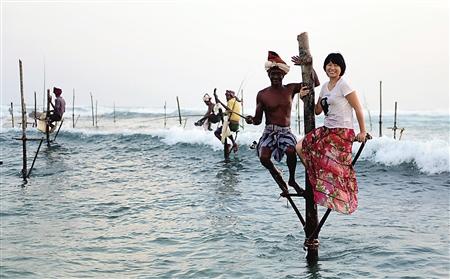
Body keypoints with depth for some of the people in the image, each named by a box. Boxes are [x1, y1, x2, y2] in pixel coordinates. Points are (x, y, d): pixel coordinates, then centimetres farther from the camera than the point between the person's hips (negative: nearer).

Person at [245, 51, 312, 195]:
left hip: (285, 131, 0)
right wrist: (251, 120, -18)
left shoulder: (290, 89, 6)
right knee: (264, 158, -27)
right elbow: (258, 120, 5)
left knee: (291, 151, -32)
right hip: (269, 132, 0)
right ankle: (276, 174, 10)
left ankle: (292, 180, -3)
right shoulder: (262, 95, 3)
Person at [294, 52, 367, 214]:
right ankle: (316, 181, 12)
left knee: (333, 166, -12)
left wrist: (362, 132, -7)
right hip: (326, 130, 8)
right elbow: (318, 110, 18)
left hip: (342, 132, -8)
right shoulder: (325, 86, 14)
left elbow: (358, 108, -8)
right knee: (300, 148, 0)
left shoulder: (343, 85, -10)